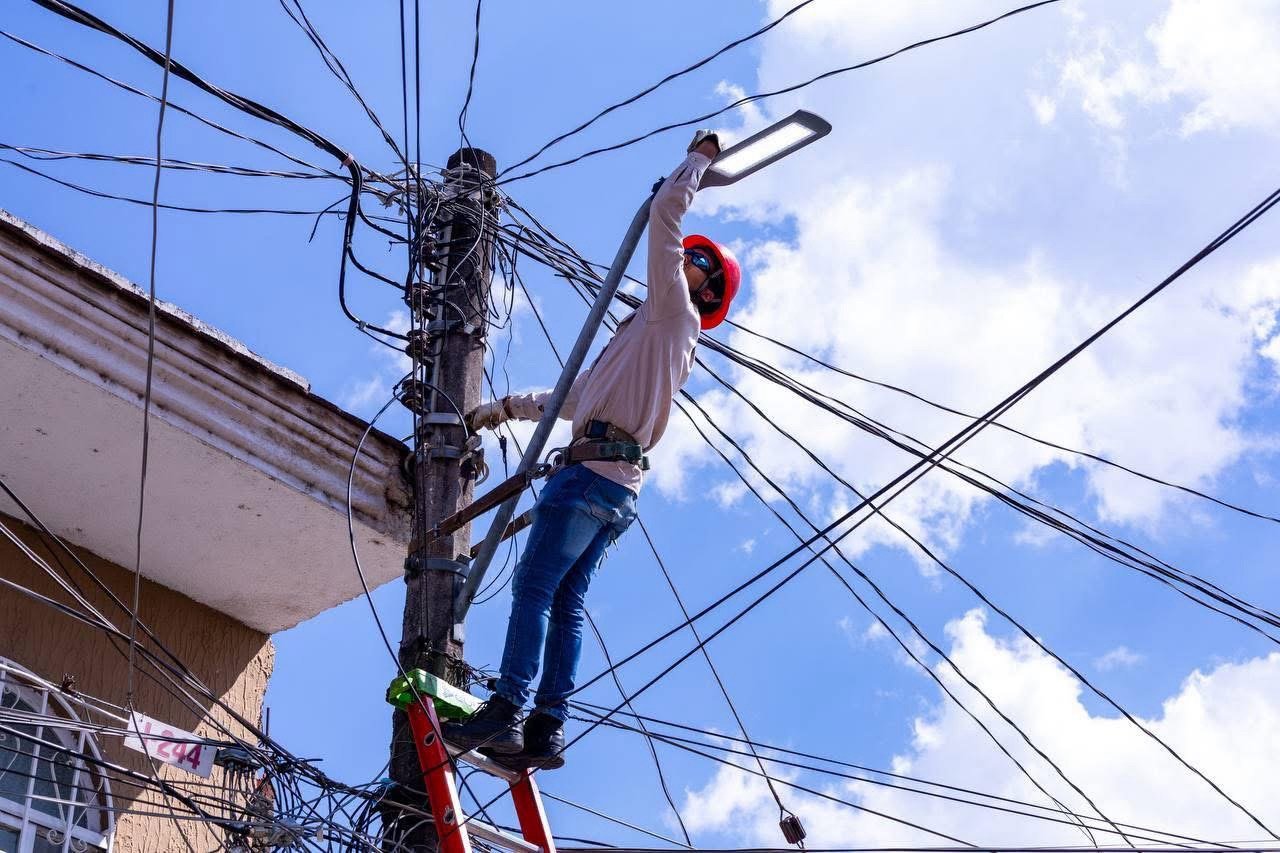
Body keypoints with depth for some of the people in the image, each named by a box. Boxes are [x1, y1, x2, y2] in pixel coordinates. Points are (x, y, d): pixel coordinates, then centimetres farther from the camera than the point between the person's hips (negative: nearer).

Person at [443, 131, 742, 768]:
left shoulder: (672, 312, 5)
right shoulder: (647, 338, 33)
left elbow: (664, 213, 0)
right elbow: (573, 398, 40)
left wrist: (698, 159, 15)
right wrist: (507, 408, 40)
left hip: (593, 470, -9)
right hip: (617, 487, 9)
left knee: (534, 588, -16)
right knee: (566, 603, 2)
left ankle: (504, 712, -23)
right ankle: (547, 727, -3)